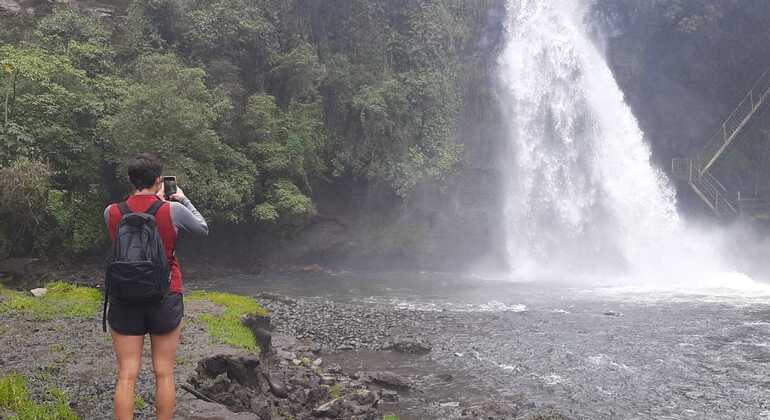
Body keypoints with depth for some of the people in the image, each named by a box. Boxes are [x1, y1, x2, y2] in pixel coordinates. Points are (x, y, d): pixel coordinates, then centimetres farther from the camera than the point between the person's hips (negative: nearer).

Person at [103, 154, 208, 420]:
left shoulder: (111, 213, -3)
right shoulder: (173, 211, -10)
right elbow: (203, 229, 7)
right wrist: (184, 200, 18)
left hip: (124, 300, 2)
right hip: (165, 298, -1)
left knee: (126, 375, 5)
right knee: (164, 374, 9)